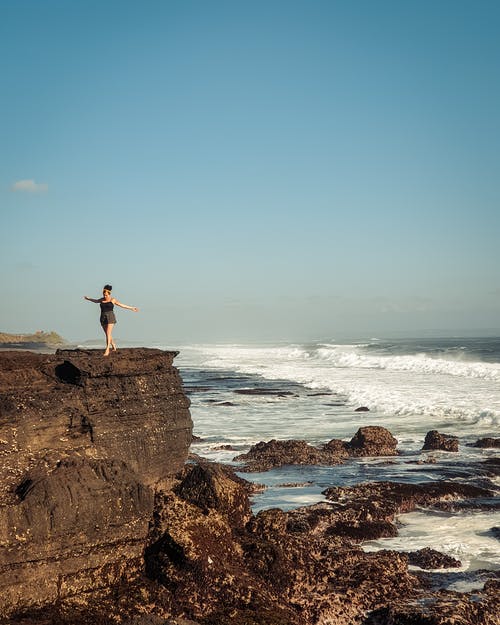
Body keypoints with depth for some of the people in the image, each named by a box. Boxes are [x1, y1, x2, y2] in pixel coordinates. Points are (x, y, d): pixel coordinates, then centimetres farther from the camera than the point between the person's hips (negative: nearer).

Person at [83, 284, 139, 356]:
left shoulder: (113, 300, -2)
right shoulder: (102, 299, 9)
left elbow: (122, 305, 5)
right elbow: (96, 301, 30)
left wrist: (131, 308, 6)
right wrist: (88, 299, 45)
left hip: (110, 318, -5)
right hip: (103, 318, 5)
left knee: (108, 334, -14)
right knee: (107, 334, 13)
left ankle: (107, 350, -17)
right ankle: (113, 345, 36)